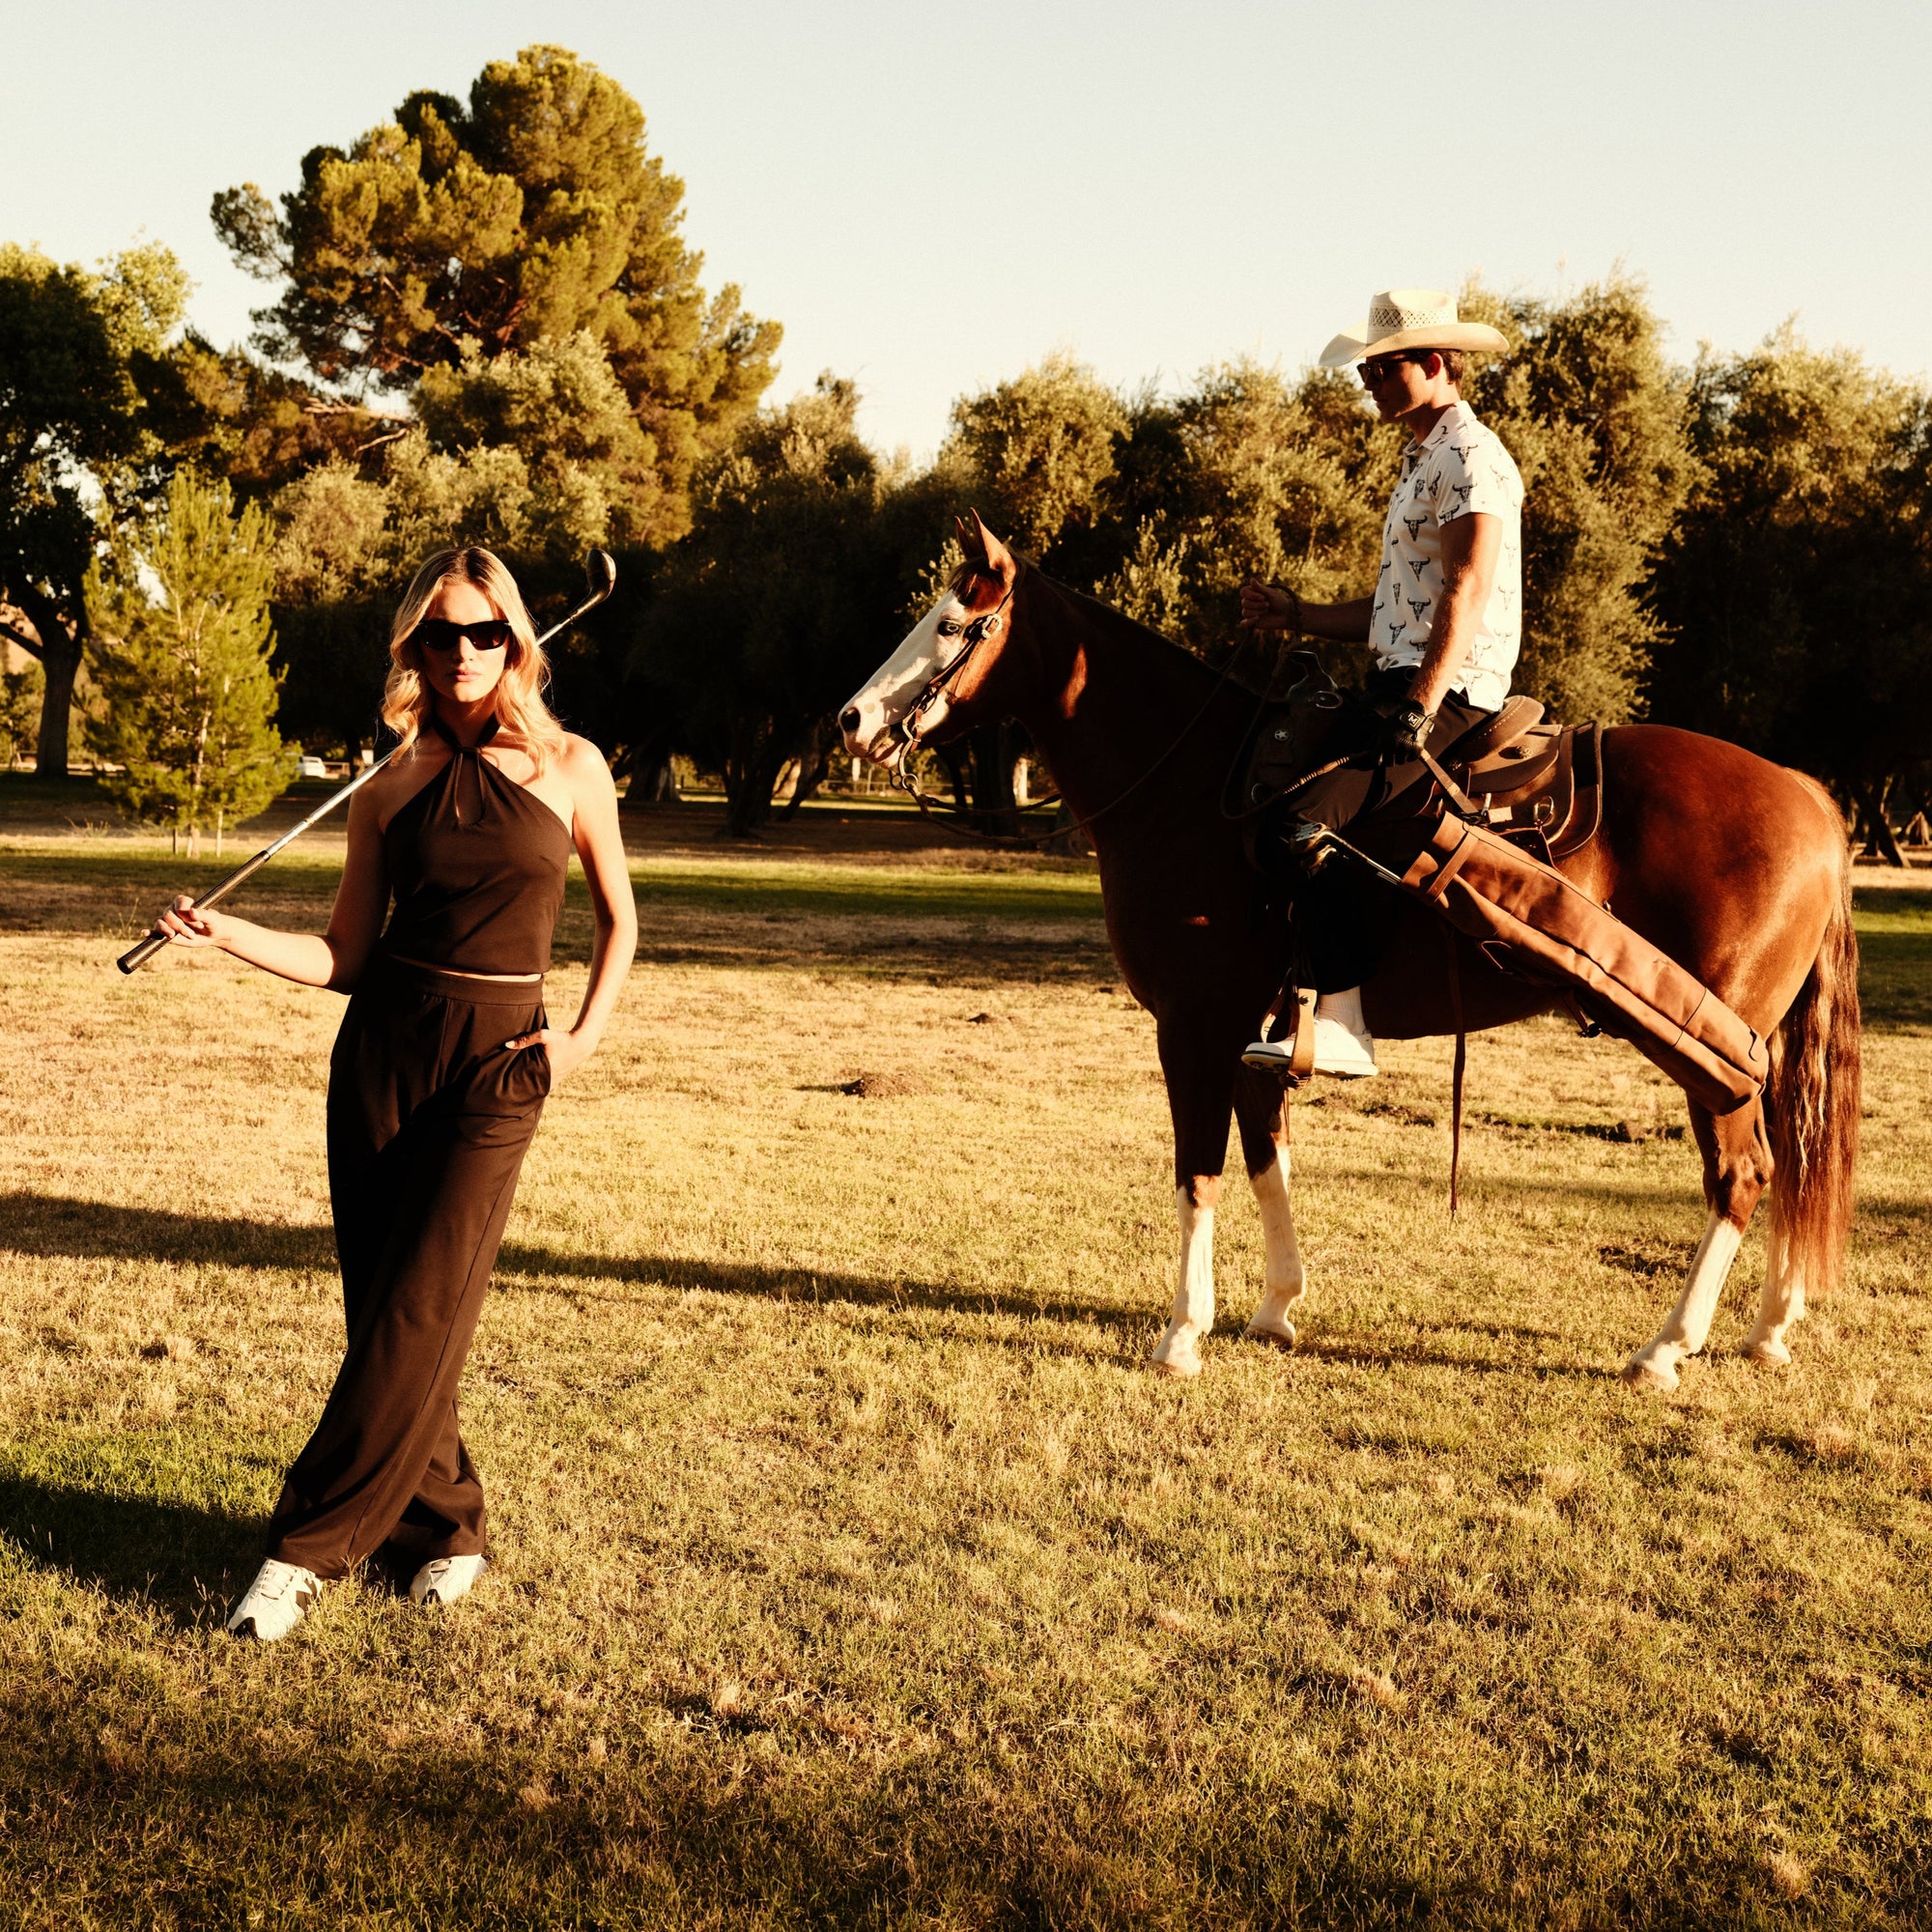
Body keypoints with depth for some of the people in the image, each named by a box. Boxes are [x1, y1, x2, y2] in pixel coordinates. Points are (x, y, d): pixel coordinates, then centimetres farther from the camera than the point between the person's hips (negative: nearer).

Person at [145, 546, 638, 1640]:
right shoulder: (390, 793, 6)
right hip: (384, 1046, 3)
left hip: (500, 1059, -2)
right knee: (383, 1303, 2)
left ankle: (310, 1548, -2)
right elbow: (345, 956, 7)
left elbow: (619, 915, 13)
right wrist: (226, 935, -8)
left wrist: (587, 1036, 1)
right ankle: (446, 1523, 18)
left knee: (419, 1310, -9)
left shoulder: (570, 769, 2)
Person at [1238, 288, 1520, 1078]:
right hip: (1404, 685, 11)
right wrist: (1296, 616, 15)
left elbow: (1465, 595, -19)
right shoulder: (1424, 461, 24)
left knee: (1315, 821, -26)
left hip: (1450, 694, -11)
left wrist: (1417, 711, -27)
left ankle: (1342, 1023, -30)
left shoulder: (1470, 456, -8)